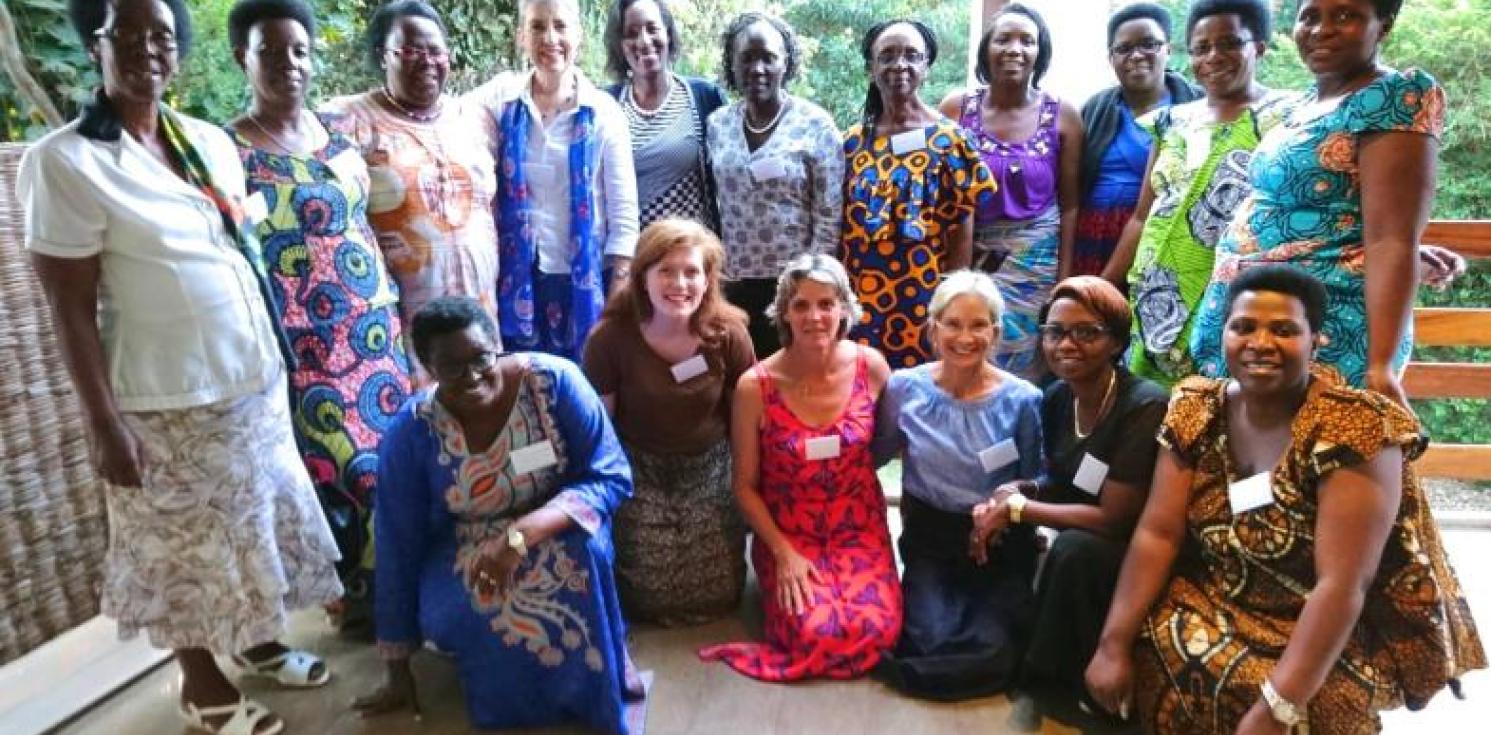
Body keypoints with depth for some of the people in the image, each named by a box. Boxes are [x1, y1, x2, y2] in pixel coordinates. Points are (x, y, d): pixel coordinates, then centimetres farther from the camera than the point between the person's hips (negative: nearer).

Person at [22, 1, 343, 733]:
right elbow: (70, 305, -14)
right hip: (167, 401, -6)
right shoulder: (62, 160, -13)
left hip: (254, 380, 6)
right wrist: (104, 422, -16)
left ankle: (257, 642, 40)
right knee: (186, 547, 10)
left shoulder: (212, 142, 5)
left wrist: (275, 354, 12)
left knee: (253, 523, 19)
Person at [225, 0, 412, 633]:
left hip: (374, 324, 6)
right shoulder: (229, 150, -9)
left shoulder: (338, 129, 9)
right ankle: (357, 591, 23)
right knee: (343, 465, 2)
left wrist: (393, 305, 13)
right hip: (304, 342, -5)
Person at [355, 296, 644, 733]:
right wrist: (397, 670, -4)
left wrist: (522, 535, -36)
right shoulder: (411, 433, -18)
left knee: (584, 550, -34)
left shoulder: (555, 380, -22)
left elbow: (611, 477, -21)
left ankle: (588, 689, -8)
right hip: (464, 550, 1)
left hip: (554, 531, -1)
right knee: (456, 615, -30)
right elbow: (398, 549, -10)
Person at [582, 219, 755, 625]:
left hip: (708, 468, 2)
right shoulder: (610, 337, -18)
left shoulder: (729, 334, -14)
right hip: (638, 469, -1)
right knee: (652, 597, -4)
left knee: (717, 596, 1)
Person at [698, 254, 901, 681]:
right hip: (787, 533, -2)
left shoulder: (871, 366, -8)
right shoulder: (755, 386, -14)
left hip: (860, 529, 2)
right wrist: (783, 553, -11)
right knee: (816, 636, -21)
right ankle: (787, 583, 10)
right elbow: (745, 486, -4)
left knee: (877, 631, -19)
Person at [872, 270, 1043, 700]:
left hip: (1002, 545, 0)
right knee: (931, 641, -23)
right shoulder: (904, 387, -4)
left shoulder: (1023, 400, -8)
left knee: (992, 652, -22)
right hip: (929, 540, 0)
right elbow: (875, 455, 12)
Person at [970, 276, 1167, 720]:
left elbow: (1113, 519, -24)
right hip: (1082, 557, 7)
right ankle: (1025, 655, 11)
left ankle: (1073, 684, -8)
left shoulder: (1145, 408, -24)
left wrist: (1017, 509, -20)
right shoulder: (1057, 397, -3)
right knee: (994, 530, -11)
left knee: (1074, 548, -32)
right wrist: (1017, 491, -11)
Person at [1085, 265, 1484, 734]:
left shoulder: (1355, 429, -20)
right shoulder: (1197, 410, -5)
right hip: (1218, 603, 4)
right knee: (1139, 650, -19)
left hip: (1338, 635, -4)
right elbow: (1158, 533, -9)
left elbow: (1343, 585, -26)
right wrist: (1113, 644, -18)